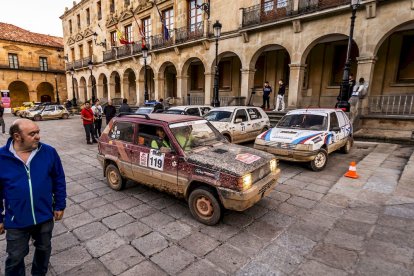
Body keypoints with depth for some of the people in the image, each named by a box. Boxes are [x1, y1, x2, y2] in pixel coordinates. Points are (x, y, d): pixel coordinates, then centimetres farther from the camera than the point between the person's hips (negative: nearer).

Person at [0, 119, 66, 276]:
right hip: (16, 221, -1)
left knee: (44, 249, 23)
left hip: (45, 216, 2)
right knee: (15, 257, 17)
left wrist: (60, 205, 0)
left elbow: (59, 180, -2)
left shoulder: (49, 152, -11)